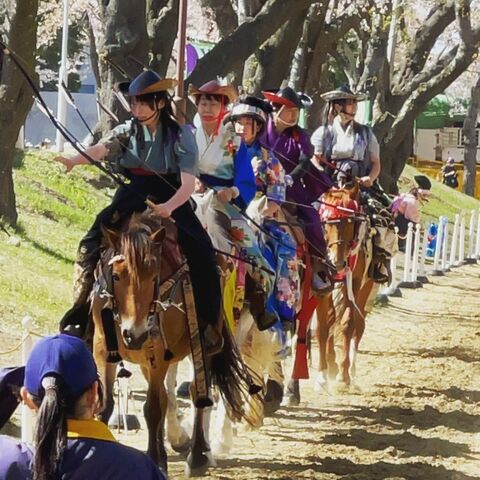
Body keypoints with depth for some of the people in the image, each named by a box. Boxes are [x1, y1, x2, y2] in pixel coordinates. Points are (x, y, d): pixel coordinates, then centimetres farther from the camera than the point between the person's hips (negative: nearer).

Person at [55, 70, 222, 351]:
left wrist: (169, 207, -33)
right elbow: (101, 149, -17)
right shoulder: (127, 132, 2)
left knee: (201, 254, -21)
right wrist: (74, 161, -39)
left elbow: (188, 183, -13)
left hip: (171, 203, -3)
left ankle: (209, 324, -6)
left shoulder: (180, 135, -6)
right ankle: (79, 317, 2)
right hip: (132, 201, 3)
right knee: (90, 247, -12)